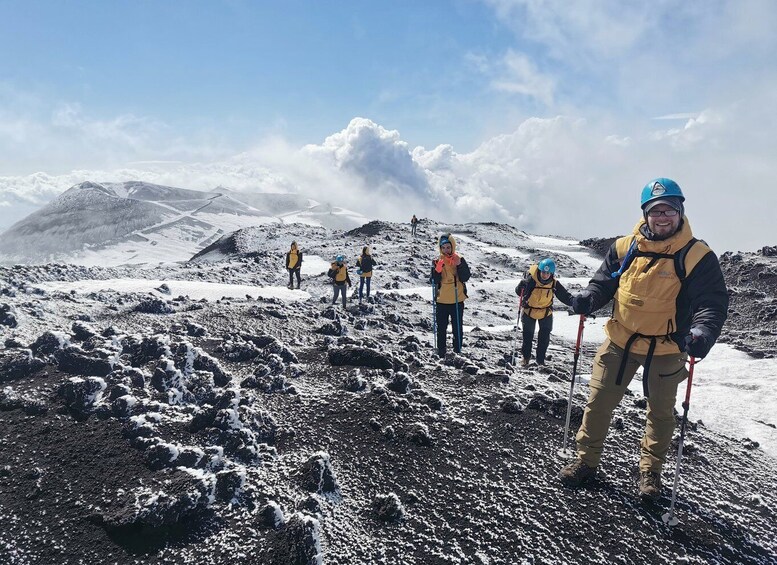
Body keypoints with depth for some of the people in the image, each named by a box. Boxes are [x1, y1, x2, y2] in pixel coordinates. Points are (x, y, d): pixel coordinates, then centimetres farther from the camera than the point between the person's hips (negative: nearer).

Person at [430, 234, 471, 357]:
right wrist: (438, 269, -25)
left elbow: (465, 278, -11)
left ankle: (457, 351, 18)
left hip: (458, 300, -1)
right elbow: (435, 281, -8)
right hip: (442, 301, 1)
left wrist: (459, 265, -23)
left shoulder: (459, 260, -2)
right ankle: (441, 352, 16)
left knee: (457, 327, 8)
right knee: (441, 328, 7)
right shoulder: (437, 261, 1)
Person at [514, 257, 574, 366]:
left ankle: (540, 359, 22)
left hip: (546, 313, 2)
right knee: (528, 335, 8)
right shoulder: (531, 280, -23)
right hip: (529, 311, -2)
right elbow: (519, 292, -21)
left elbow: (564, 295, -12)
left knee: (545, 337, 4)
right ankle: (526, 356, 29)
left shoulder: (554, 284, -15)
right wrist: (521, 287, -43)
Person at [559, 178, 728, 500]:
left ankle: (650, 471, 39)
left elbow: (714, 301, -17)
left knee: (660, 412, 17)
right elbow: (604, 281, 4)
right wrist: (588, 299, -18)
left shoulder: (697, 256, -12)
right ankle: (586, 460, 26)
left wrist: (703, 332, -37)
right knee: (599, 402, 7)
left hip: (665, 350, -1)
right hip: (620, 341, 2)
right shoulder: (625, 248, -4)